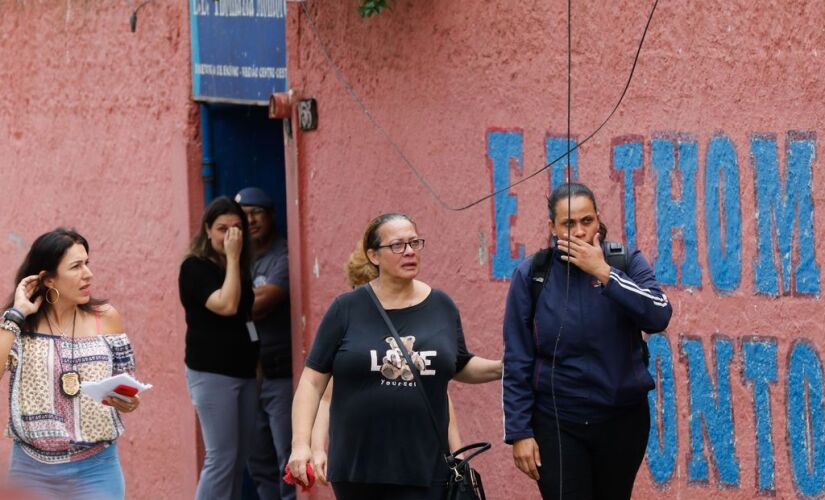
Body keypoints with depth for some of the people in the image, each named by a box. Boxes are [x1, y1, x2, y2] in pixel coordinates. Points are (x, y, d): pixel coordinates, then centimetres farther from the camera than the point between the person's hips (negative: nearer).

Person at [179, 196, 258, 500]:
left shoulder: (239, 268, 14)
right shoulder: (195, 267, -9)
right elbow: (226, 305, -22)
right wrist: (232, 258, -17)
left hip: (243, 371, 8)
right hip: (212, 373, -8)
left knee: (239, 459, 7)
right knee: (221, 457, -12)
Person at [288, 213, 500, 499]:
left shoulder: (441, 307, 5)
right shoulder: (347, 309, -1)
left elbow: (460, 368, 20)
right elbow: (313, 380, -1)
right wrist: (301, 443, -11)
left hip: (423, 467, 1)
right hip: (357, 464, -1)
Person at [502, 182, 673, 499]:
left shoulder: (627, 262, -3)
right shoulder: (531, 275, -4)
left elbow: (659, 316, -20)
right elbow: (517, 361, -2)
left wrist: (603, 274, -23)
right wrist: (519, 432, -5)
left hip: (623, 419, 1)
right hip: (557, 424, -1)